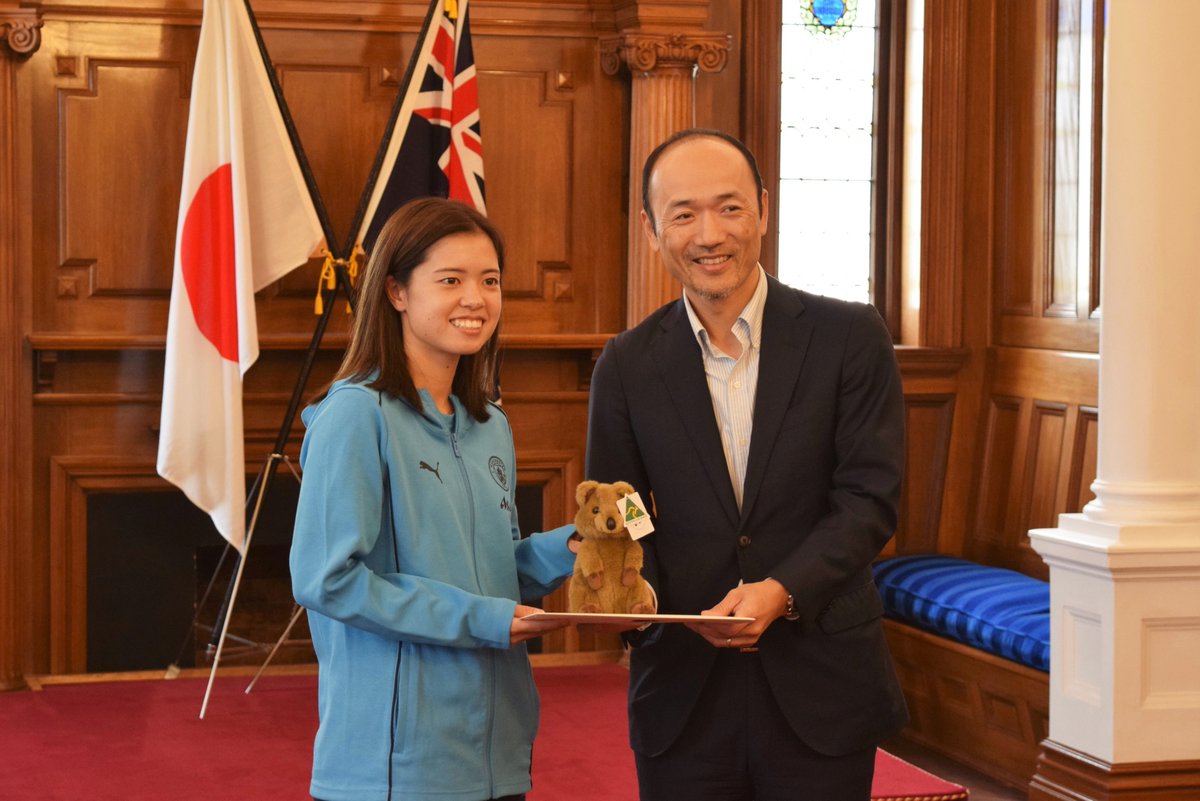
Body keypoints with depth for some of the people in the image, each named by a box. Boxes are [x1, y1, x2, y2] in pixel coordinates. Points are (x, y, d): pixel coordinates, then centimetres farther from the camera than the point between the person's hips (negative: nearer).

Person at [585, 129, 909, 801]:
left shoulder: (850, 337, -3)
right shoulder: (627, 366, 4)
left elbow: (870, 499, -7)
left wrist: (782, 591, -21)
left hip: (821, 692, -1)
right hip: (683, 696, 2)